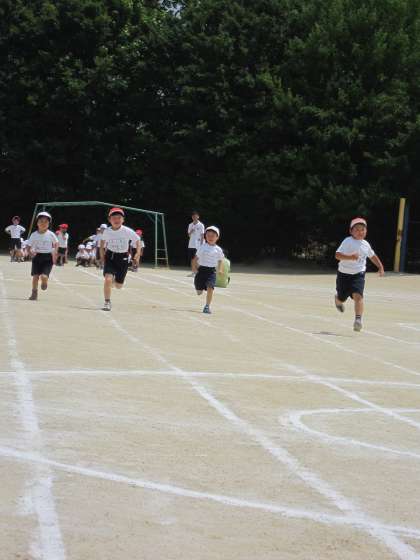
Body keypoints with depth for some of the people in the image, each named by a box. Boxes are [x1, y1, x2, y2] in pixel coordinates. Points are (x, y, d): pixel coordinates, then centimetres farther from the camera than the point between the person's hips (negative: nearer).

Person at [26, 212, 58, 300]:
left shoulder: (51, 234, -5)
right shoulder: (34, 235, -1)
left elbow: (56, 243, 9)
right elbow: (29, 246, 6)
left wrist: (54, 253, -3)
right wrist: (32, 251, -15)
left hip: (47, 257, -2)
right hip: (37, 257, 2)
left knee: (44, 276, -15)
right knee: (35, 276, -3)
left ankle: (44, 283, 22)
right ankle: (34, 293, 13)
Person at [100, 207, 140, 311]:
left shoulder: (128, 231, -16)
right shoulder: (107, 231, -8)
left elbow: (137, 240, -1)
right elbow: (103, 241, 12)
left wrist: (137, 254, -11)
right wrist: (102, 255, 8)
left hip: (123, 258, 0)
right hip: (110, 257, 0)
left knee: (118, 286, 7)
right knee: (108, 279, -21)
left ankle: (116, 280, 46)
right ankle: (107, 302, -5)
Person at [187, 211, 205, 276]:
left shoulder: (201, 225, -3)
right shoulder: (190, 225, 13)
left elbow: (202, 236, -5)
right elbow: (189, 235, 15)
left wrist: (201, 245, -11)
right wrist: (191, 232, -8)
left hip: (197, 245, -5)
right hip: (191, 245, 5)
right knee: (191, 259, 5)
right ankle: (192, 272, 11)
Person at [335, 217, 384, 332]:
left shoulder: (365, 244, 4)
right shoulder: (348, 241, -13)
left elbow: (372, 256, 25)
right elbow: (338, 255, -24)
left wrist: (380, 267, 18)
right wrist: (350, 257, -37)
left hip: (358, 275, 2)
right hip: (344, 274, -2)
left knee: (358, 296, -21)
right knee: (342, 298, 12)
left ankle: (358, 320, -24)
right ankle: (338, 300, 51)